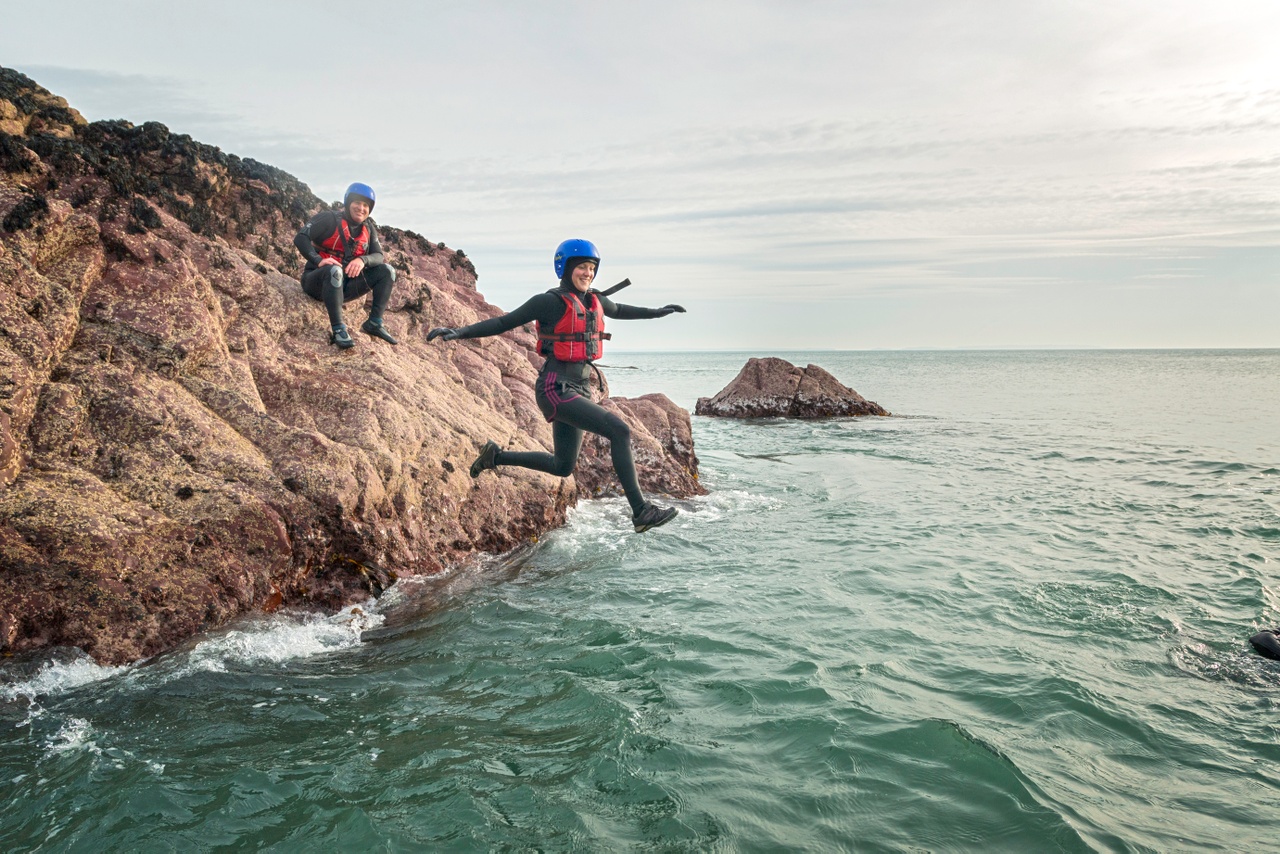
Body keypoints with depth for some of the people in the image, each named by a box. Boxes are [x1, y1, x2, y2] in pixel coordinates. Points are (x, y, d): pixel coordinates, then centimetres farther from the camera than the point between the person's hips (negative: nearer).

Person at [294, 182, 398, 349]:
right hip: (318, 282, -5)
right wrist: (318, 260, -32)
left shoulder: (369, 230, 8)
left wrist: (363, 260, -25)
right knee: (335, 270, -40)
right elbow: (300, 238, -16)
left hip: (343, 287, 5)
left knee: (386, 271, -7)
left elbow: (379, 256, -2)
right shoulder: (330, 219, -8)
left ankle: (375, 323, -12)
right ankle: (337, 330, -36)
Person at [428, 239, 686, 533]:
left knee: (562, 467, 18)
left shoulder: (594, 301, 10)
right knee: (620, 431, -20)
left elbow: (620, 310, 31)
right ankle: (641, 511, -14)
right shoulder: (550, 302, -12)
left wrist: (657, 312, 42)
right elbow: (503, 323, -9)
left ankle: (495, 456, 35)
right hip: (555, 390, -9)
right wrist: (458, 332, -18)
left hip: (579, 389, 9)